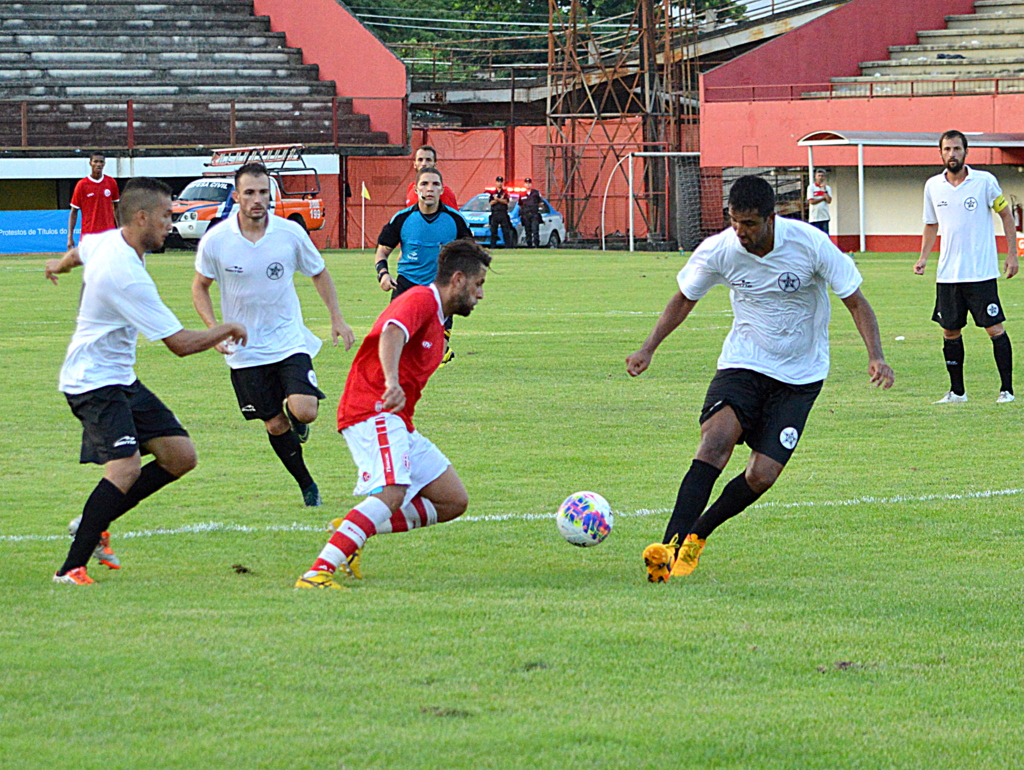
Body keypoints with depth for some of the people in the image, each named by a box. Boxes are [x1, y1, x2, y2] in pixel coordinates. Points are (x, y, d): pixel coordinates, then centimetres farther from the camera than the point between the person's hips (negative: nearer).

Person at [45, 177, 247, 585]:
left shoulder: (108, 241, 3)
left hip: (122, 380, 10)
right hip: (95, 381, -10)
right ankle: (71, 569, -21)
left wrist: (59, 265, 56)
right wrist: (227, 330, -4)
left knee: (181, 456, 5)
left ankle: (92, 525, 14)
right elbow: (181, 343, -22)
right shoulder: (127, 274, -27)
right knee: (125, 468, -27)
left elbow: (80, 249, 31)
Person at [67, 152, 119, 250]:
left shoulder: (111, 183, 6)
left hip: (108, 232, 2)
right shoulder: (82, 184, -1)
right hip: (88, 233, -2)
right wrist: (70, 237, -5)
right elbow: (74, 212, 1)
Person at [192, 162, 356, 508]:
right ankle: (307, 486, 23)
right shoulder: (215, 241, -10)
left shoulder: (291, 233, -8)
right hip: (246, 352, 0)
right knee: (275, 425, 2)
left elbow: (319, 273, 10)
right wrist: (214, 329, -8)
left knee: (304, 411, -19)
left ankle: (297, 420, 19)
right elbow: (200, 286, 6)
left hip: (289, 340, 0)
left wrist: (337, 318, 5)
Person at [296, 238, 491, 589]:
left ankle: (350, 536, 3)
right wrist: (392, 382, -46)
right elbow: (392, 332, -30)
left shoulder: (436, 318, 24)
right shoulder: (421, 299, -9)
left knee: (454, 501, 7)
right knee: (392, 494, -30)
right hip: (373, 413, -11)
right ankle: (319, 571, -38)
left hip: (396, 423, 11)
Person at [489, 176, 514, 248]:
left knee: (506, 231, -4)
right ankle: (493, 246, 4)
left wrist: (497, 199, -13)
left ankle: (508, 245, -3)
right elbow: (491, 202, 0)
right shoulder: (493, 193, 12)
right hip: (494, 214, 2)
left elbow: (506, 201, -6)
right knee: (493, 231, 0)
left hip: (503, 213, -2)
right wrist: (500, 199, -9)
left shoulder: (505, 192, 8)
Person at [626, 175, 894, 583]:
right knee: (716, 438, -27)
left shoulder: (810, 244, -18)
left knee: (762, 476, -11)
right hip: (742, 364, 1)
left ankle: (696, 535, 13)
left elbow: (856, 303, -9)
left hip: (799, 377, 0)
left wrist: (876, 357, -24)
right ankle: (671, 545, -32)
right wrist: (649, 348, -3)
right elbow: (685, 298, 8)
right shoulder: (719, 250, -11)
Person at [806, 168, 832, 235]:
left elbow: (829, 201, -3)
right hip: (814, 218, -2)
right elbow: (811, 201, -7)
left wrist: (825, 190, -10)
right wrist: (824, 198, -5)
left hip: (824, 217, 2)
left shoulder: (827, 188, 11)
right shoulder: (811, 187, 3)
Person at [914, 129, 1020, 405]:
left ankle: (1007, 389, 0)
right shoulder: (933, 186, 6)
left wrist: (1012, 254, 1)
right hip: (948, 275, 4)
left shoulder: (985, 181, -5)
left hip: (982, 272, -4)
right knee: (950, 332, 7)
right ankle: (956, 391, 19)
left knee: (995, 329, -7)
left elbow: (1006, 214, 5)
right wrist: (923, 258, 6)